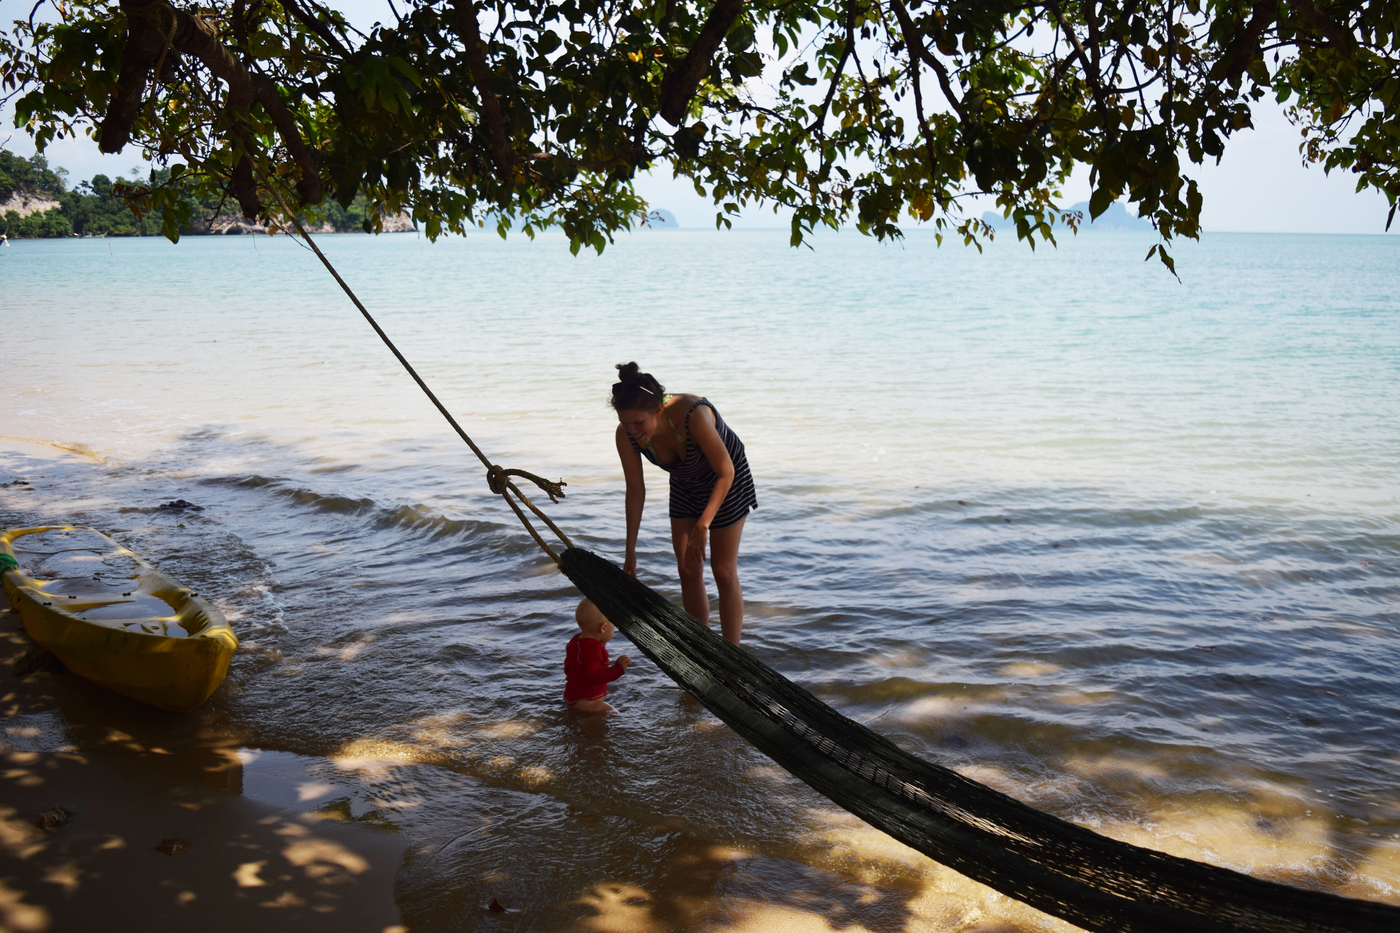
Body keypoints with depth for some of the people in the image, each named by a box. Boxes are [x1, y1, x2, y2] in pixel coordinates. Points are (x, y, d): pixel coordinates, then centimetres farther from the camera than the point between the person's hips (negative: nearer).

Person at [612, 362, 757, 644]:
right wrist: (630, 552, -10)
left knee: (724, 572, -2)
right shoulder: (626, 435, -25)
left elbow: (726, 473, -28)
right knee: (687, 571, 6)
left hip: (725, 480, -5)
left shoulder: (693, 416, -41)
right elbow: (636, 492, -12)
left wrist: (703, 526, -32)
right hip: (684, 483, 5)